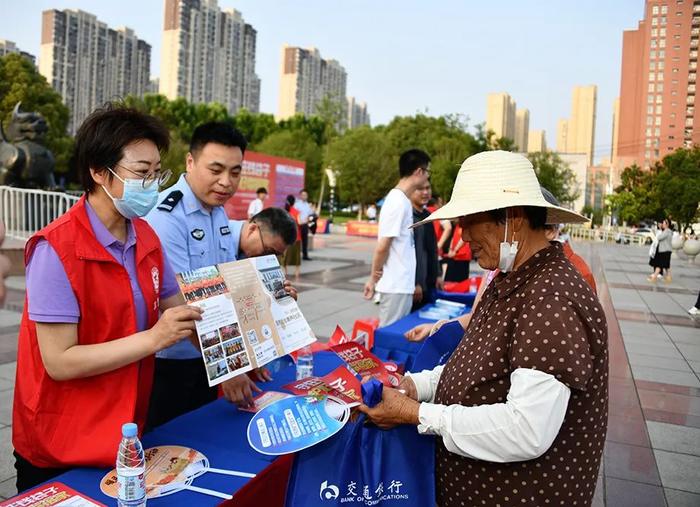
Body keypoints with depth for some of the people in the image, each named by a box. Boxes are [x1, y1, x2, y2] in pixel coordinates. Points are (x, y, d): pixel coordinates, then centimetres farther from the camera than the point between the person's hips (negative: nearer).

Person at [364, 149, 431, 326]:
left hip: (402, 284, 9)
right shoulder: (399, 202, -18)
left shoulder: (401, 199, 11)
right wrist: (374, 278, -6)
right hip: (396, 286, -9)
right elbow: (382, 247, -19)